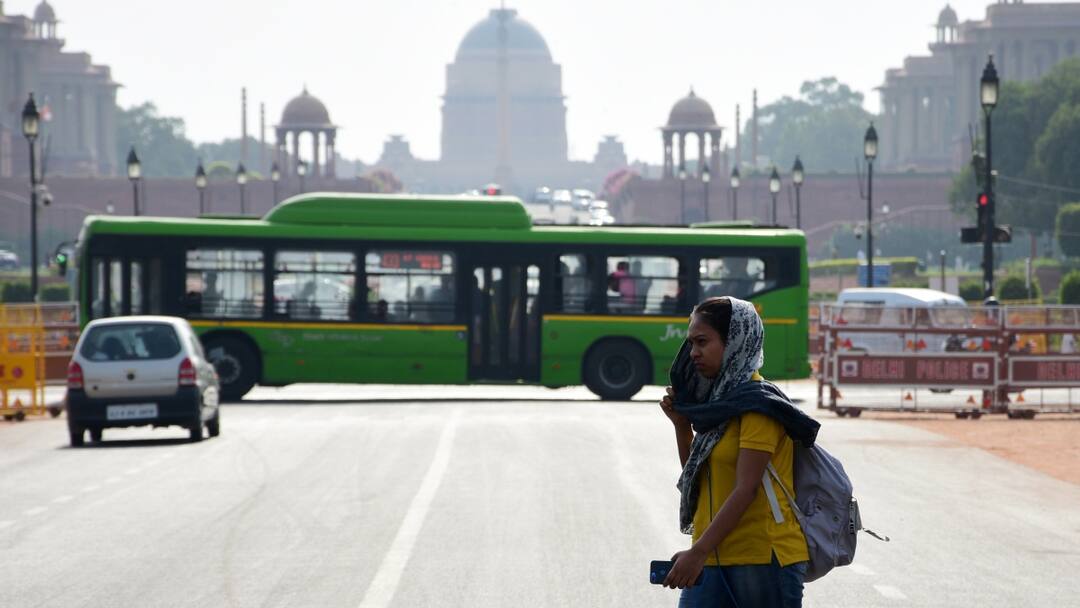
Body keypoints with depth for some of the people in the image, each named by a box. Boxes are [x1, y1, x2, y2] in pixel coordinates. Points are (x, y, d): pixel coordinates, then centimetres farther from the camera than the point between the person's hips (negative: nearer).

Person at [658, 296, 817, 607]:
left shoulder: (758, 405, -12)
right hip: (716, 562, 8)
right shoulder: (720, 400, 15)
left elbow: (746, 489, -19)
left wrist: (698, 552, -23)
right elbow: (695, 475, 21)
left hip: (763, 559, -8)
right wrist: (681, 424, 7)